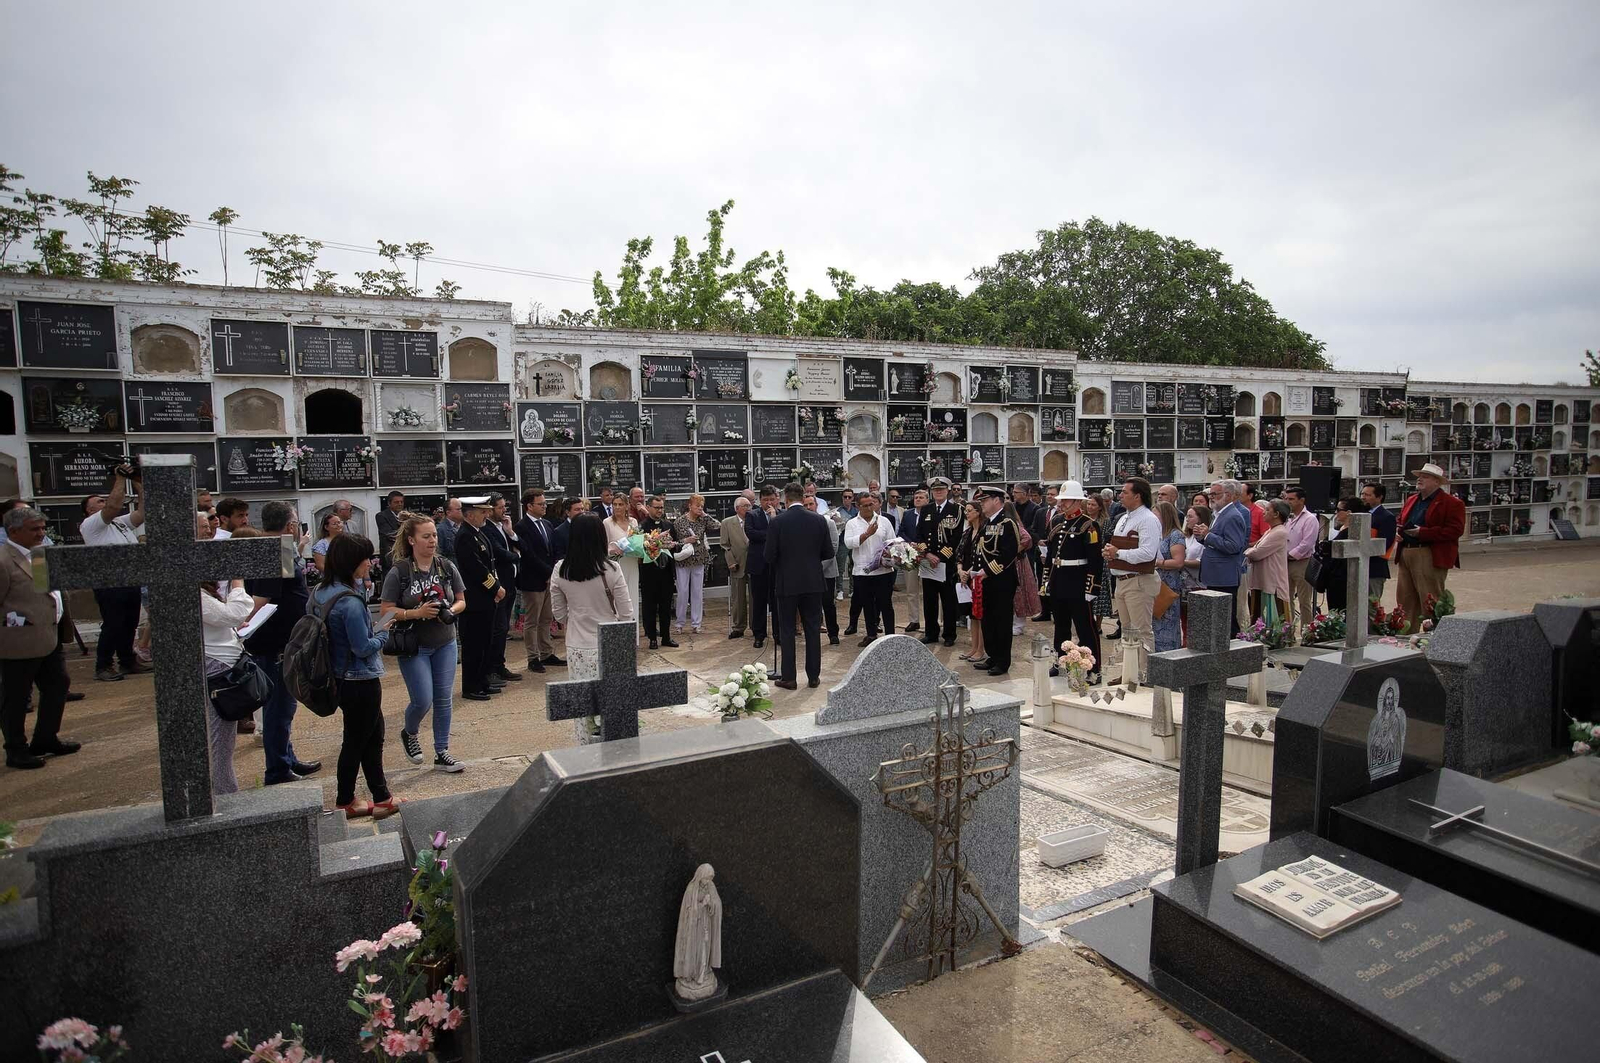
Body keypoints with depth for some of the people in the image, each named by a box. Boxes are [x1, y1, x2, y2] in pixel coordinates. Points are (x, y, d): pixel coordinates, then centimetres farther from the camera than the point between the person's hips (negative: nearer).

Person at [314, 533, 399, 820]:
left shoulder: (324, 592, 3)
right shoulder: (350, 602, -25)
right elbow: (363, 648, -21)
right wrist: (385, 632, -6)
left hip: (344, 678, 9)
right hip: (360, 681, -9)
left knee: (373, 736, 17)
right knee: (356, 742, 8)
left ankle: (381, 797, 27)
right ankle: (344, 803, 24)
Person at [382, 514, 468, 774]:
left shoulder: (447, 567, -1)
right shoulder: (399, 572, -11)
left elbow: (461, 601, 7)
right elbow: (386, 611, -9)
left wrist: (450, 610, -15)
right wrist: (418, 612, -23)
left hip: (445, 643, 4)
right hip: (413, 645, -3)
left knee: (444, 699, 6)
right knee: (423, 700, -5)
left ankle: (441, 753, 19)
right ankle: (409, 734, 29)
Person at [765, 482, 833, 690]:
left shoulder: (778, 521, -10)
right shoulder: (819, 520, -2)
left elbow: (770, 556, -10)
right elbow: (828, 553, 3)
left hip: (787, 583, -2)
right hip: (813, 582, 3)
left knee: (787, 631, 7)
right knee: (813, 629, 11)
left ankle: (789, 678, 10)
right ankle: (813, 676, 16)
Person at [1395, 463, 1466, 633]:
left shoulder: (1451, 503, -5)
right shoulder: (1411, 500, 18)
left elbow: (1455, 530, -13)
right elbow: (1400, 520, 29)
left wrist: (1423, 532, -18)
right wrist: (1399, 529, 6)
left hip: (1430, 557, -7)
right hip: (1405, 554, 7)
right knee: (1405, 600, 10)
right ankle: (1405, 634, 17)